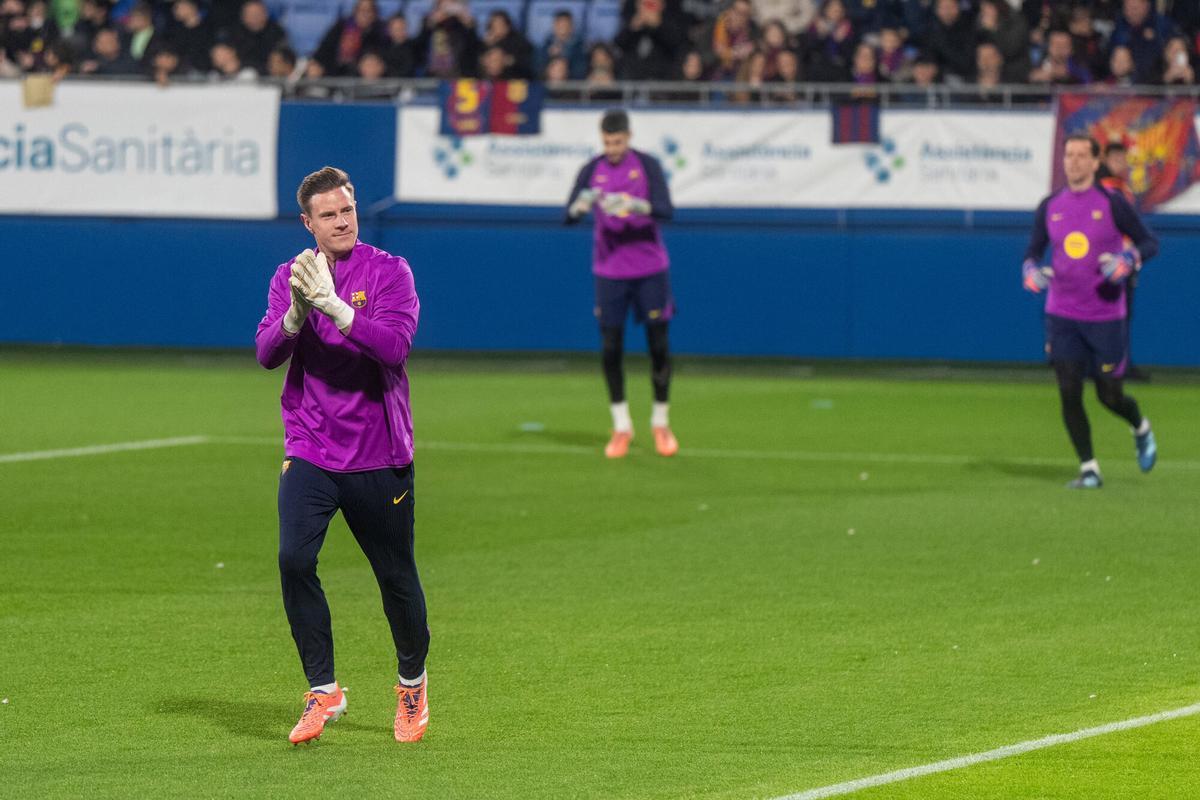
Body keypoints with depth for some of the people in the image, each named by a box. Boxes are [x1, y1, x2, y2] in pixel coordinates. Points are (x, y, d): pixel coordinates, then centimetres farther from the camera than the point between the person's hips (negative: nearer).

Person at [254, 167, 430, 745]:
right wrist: (295, 312, -26)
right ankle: (323, 692, -8)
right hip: (310, 452, 1)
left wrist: (334, 307, -29)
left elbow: (395, 345, -19)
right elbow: (267, 352, -6)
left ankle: (412, 685, 32)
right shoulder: (290, 277, 6)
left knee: (396, 575, 7)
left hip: (379, 454, -1)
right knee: (294, 559, -18)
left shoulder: (389, 272, -4)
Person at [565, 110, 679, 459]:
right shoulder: (592, 170, 0)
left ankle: (660, 423, 16)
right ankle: (621, 426, 10)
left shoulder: (647, 165, -5)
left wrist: (635, 205, -35)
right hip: (609, 271, 1)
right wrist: (581, 204, -32)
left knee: (659, 346, 1)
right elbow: (568, 216, -9)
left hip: (650, 269, -1)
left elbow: (666, 210, -17)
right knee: (611, 348, 0)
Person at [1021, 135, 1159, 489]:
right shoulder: (1050, 207, 4)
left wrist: (1127, 258, -22)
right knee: (1069, 393, -6)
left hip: (1106, 318, -3)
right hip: (1062, 318, 3)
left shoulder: (1112, 203, -6)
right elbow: (1033, 250, 14)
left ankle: (1141, 429, 36)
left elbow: (1149, 243, -2)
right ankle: (1088, 469, 5)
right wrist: (1031, 270, -8)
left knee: (1110, 396, 3)